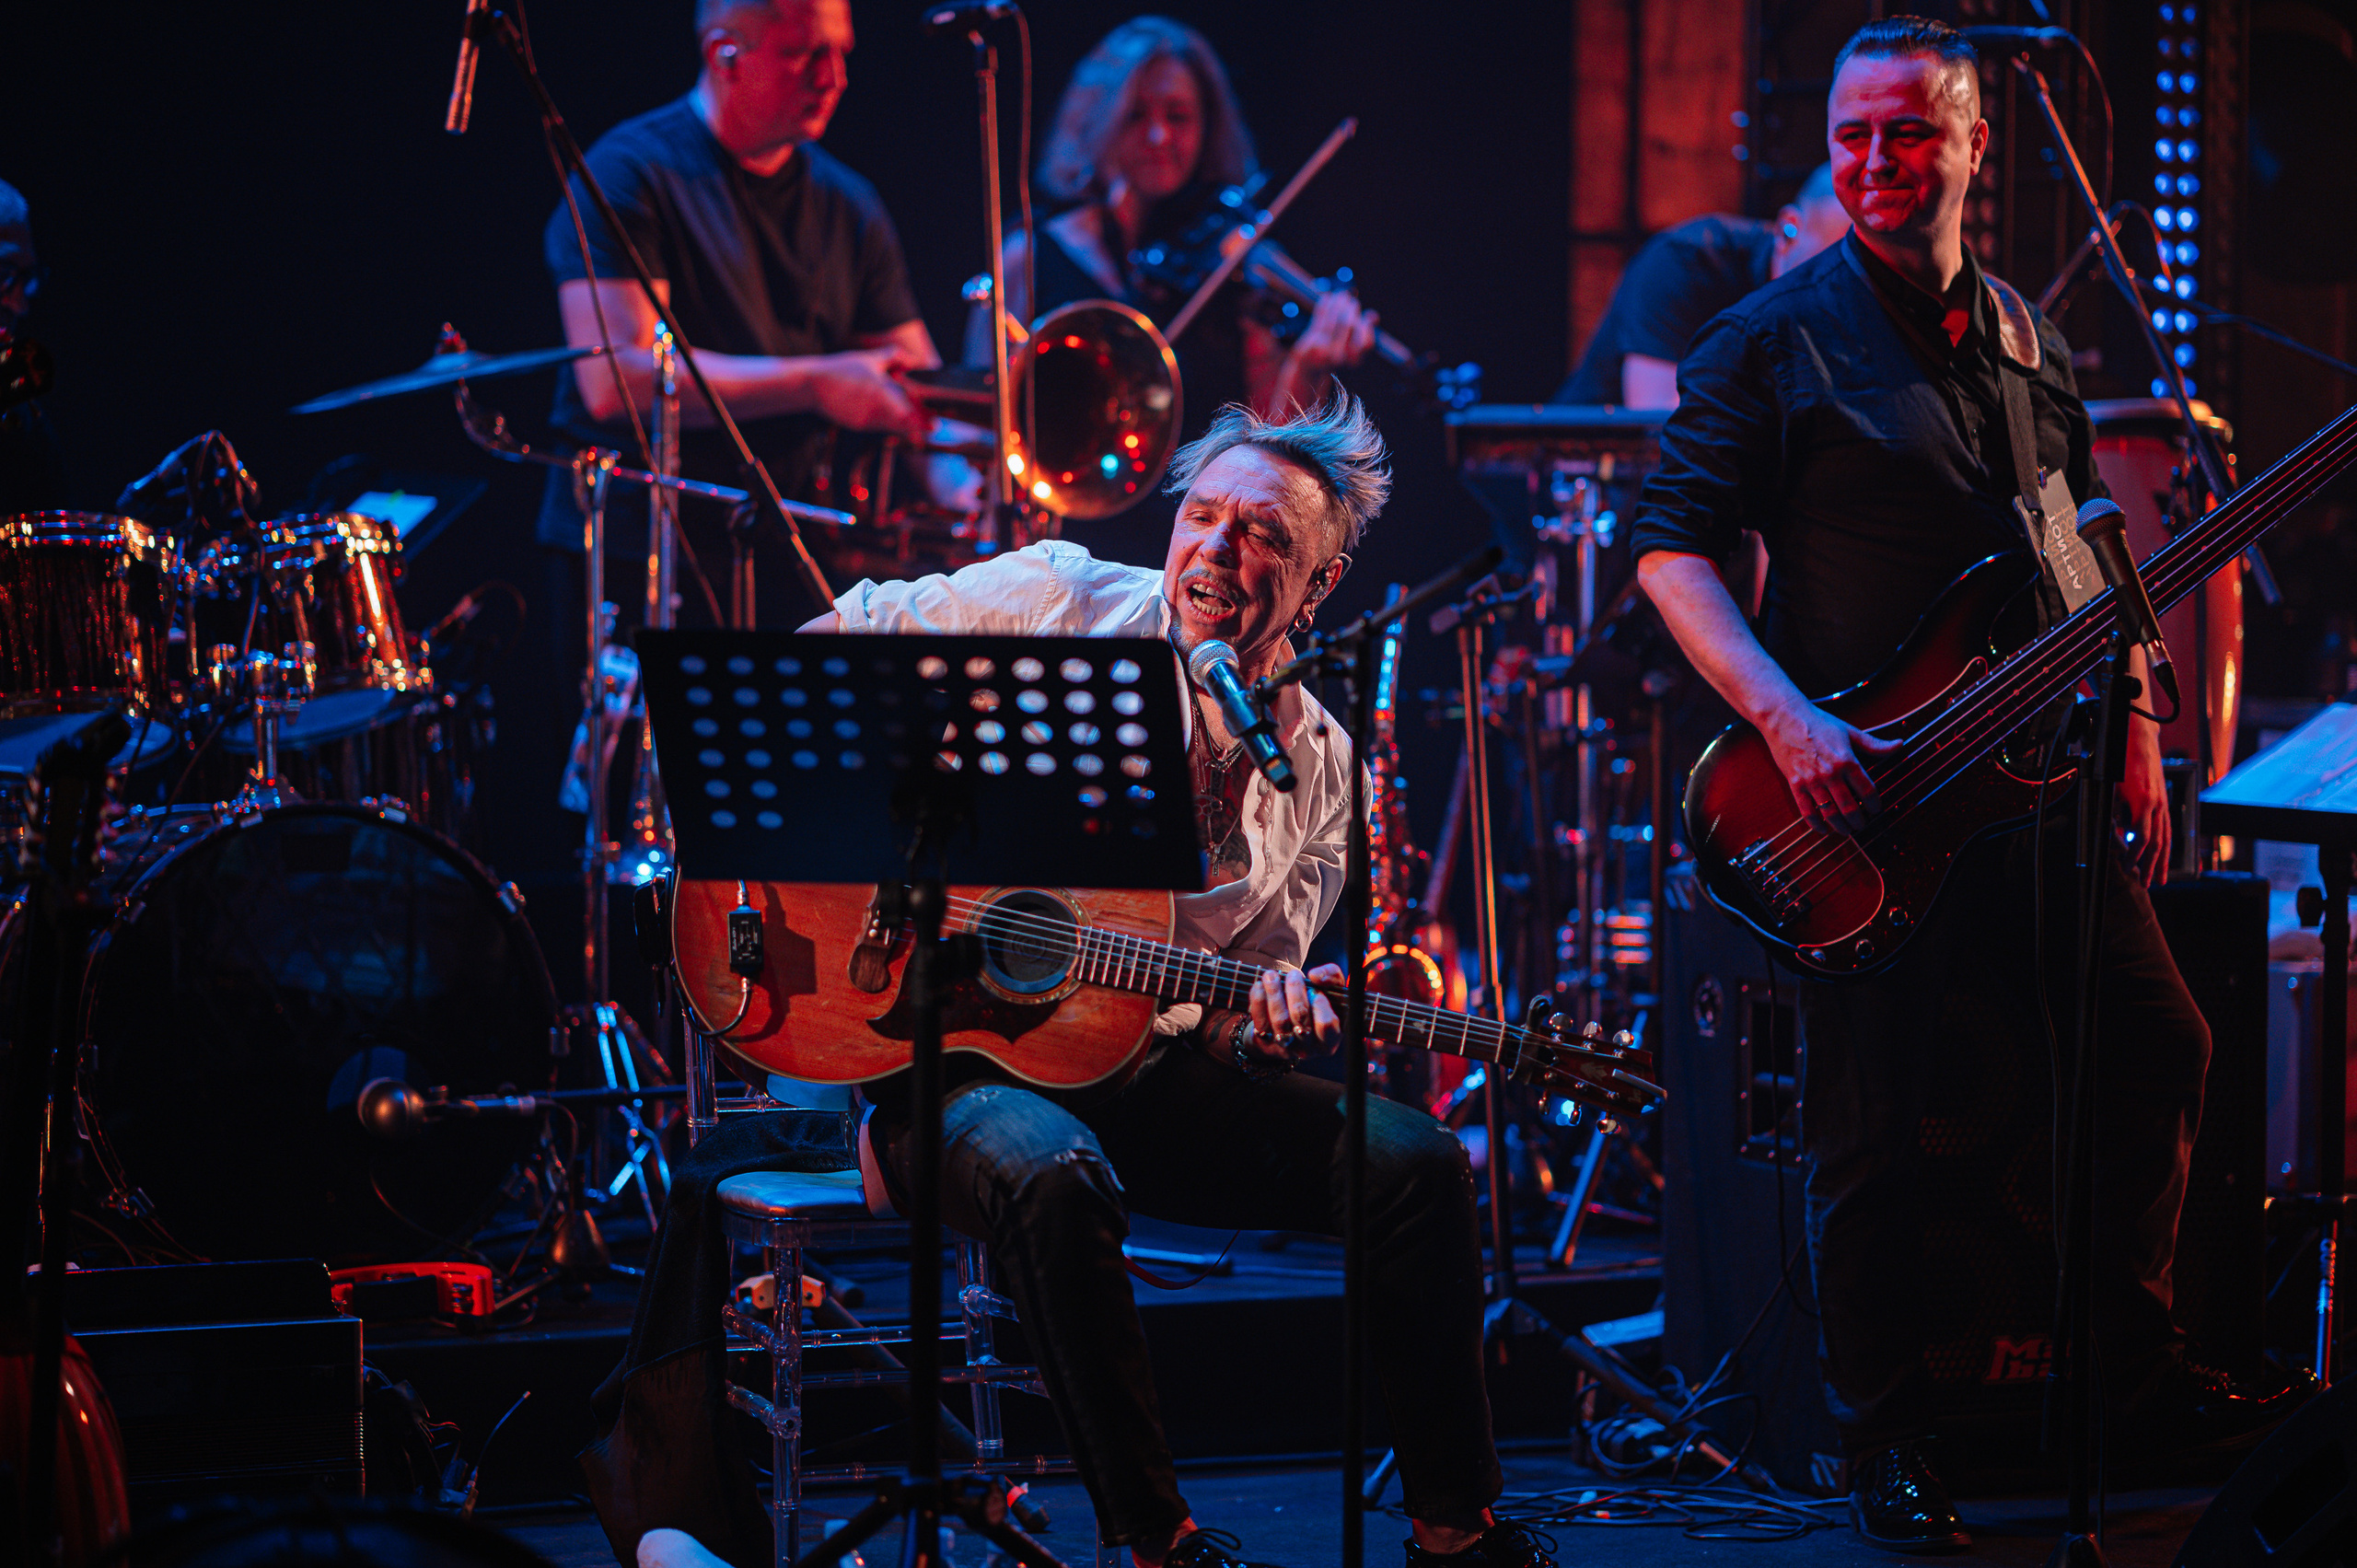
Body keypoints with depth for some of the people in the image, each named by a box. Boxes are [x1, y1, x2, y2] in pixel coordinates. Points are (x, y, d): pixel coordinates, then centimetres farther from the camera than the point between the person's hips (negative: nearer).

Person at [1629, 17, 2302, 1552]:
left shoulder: (2030, 347, 13)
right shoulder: (1774, 342, -5)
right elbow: (1671, 548, -9)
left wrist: (2135, 744, 12)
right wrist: (1787, 718, -21)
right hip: (1857, 791, -6)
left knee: (2160, 1042, 7)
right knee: (1877, 1126, -3)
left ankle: (2139, 1369, 23)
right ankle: (1888, 1446, 9)